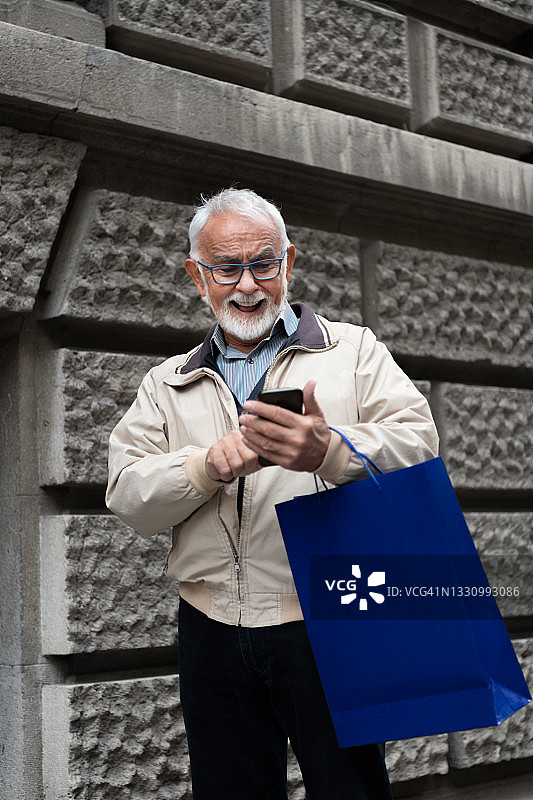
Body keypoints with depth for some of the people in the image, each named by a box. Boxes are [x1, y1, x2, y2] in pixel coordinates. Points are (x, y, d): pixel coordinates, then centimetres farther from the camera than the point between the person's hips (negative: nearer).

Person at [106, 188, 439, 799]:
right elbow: (127, 496, 4)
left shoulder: (353, 349, 8)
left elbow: (418, 444, -6)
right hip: (212, 636, 3)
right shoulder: (167, 384, 15)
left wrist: (329, 452, -25)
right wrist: (207, 465, -14)